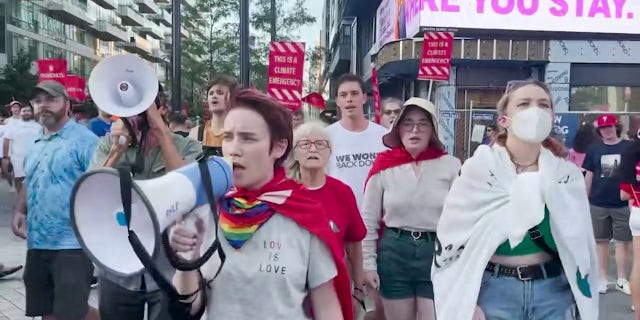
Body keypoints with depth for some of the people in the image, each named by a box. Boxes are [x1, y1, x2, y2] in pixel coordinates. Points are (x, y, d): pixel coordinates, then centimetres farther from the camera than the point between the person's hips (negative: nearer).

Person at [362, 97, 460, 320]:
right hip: (393, 253, 1)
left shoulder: (451, 166, -3)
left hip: (438, 253, -1)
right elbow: (368, 219, 3)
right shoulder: (384, 165, -1)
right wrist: (368, 263, 1)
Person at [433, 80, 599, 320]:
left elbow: (580, 242, 9)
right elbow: (451, 238, -7)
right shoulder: (480, 168, -8)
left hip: (554, 291, 3)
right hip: (494, 291, -3)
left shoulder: (566, 173, 1)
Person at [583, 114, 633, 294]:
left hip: (622, 204, -1)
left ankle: (622, 280, 16)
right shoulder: (594, 149, 4)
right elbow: (589, 175, 8)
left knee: (623, 241, 5)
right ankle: (603, 279, 18)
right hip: (597, 204, 1)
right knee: (601, 241, 8)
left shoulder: (629, 147, -1)